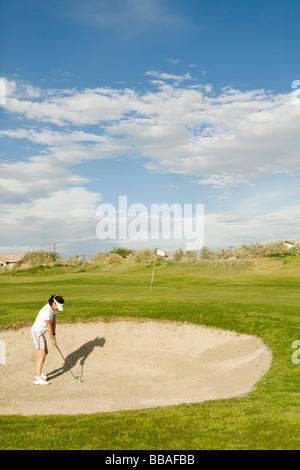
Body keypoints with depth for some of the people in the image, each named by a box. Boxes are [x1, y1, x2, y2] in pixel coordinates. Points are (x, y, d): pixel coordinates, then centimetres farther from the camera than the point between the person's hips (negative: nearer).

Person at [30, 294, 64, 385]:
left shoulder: (53, 307, 1)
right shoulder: (47, 311, -28)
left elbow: (54, 321, 8)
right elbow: (49, 327, -19)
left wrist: (54, 335, 3)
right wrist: (53, 340, -7)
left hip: (40, 333, 10)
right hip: (36, 333, -10)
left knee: (45, 353, 17)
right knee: (42, 355, -12)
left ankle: (38, 373, 28)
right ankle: (38, 378, -10)